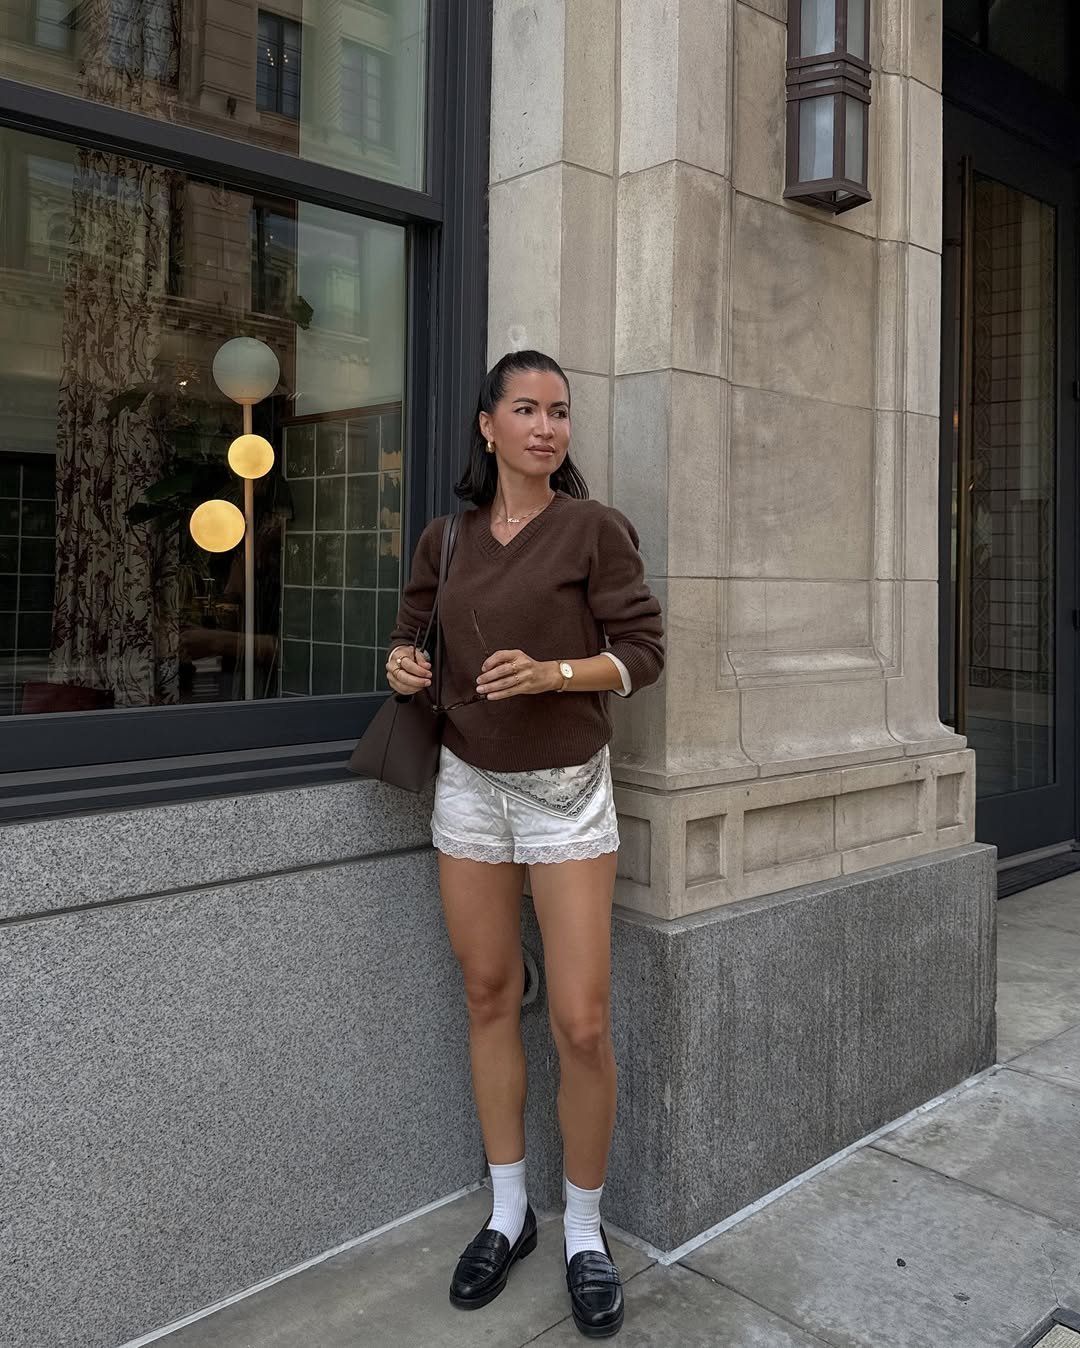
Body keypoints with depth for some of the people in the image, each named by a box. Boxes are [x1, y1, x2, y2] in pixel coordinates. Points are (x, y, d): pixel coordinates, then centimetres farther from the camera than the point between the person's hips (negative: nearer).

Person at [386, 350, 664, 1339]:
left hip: (567, 789, -3)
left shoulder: (595, 529, -7)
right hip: (468, 784, 4)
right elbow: (414, 626, 19)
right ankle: (509, 1213, 30)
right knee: (490, 1000, 11)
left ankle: (584, 1230, 20)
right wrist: (403, 662, -3)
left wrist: (554, 673, -23)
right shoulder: (446, 538, 5)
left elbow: (644, 651, -7)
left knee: (581, 1025, -3)